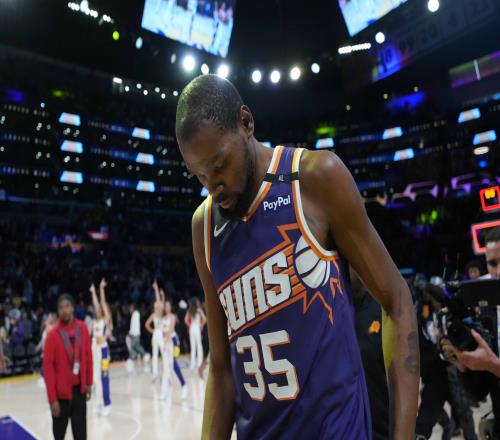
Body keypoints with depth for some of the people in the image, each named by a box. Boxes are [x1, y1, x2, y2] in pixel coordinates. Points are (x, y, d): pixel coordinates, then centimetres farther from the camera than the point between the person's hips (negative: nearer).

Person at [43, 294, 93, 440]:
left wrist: (88, 383, 9)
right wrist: (52, 398, -13)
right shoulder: (53, 334, -14)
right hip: (61, 392, -3)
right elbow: (48, 367, -13)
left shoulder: (82, 328, -2)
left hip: (79, 389, 4)